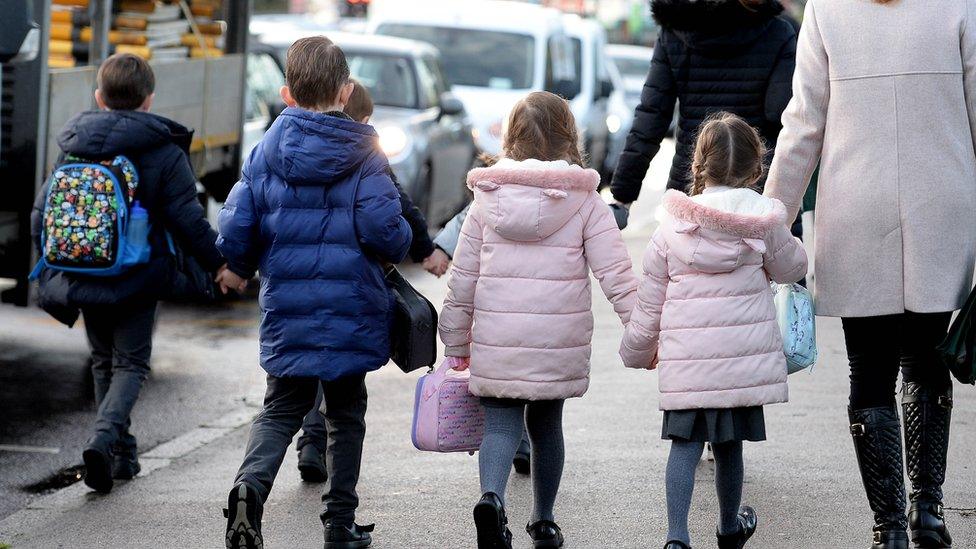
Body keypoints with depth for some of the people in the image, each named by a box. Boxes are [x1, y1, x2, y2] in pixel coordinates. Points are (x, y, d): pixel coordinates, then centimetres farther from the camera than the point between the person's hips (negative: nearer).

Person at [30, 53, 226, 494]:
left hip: (83, 275, 4)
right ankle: (104, 436, -21)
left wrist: (52, 272, 18)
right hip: (137, 277, -3)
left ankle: (121, 453, 22)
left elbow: (42, 214, 6)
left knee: (103, 361, 18)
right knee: (131, 363, 4)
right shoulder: (164, 152, -9)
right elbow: (187, 220, -9)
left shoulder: (73, 149, 3)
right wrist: (217, 262, 5)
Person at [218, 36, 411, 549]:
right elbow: (383, 227, -16)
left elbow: (236, 224, -1)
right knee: (346, 414, 14)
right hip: (350, 306, -2)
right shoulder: (364, 153, -7)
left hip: (286, 307, 2)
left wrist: (238, 268, 20)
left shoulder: (265, 151, 1)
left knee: (281, 409, 11)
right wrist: (402, 246, 7)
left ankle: (250, 485, -17)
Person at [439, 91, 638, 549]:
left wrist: (456, 344, 14)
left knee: (500, 422, 2)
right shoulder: (585, 201, -1)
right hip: (560, 339, 0)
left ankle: (492, 496, -26)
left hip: (496, 337, 0)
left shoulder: (487, 199, 3)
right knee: (545, 421, 17)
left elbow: (462, 277, 5)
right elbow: (616, 274, -7)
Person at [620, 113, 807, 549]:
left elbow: (648, 306, 7)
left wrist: (637, 353, 21)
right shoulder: (764, 221, -3)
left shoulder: (671, 228, 1)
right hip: (744, 356, 0)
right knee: (729, 444, 14)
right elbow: (791, 267, 14)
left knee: (685, 442, 1)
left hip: (685, 362, 0)